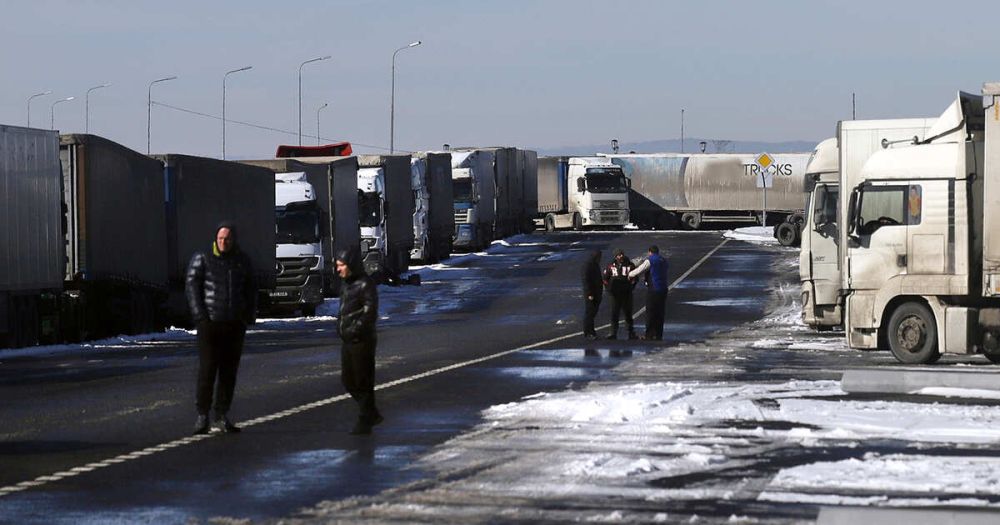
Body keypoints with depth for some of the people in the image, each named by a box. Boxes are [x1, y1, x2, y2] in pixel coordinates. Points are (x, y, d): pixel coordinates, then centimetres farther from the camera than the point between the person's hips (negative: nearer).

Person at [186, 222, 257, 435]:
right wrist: (200, 315, -12)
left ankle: (222, 417, 10)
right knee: (207, 369, -7)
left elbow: (250, 290, 19)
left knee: (229, 371, 4)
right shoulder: (202, 259, 1)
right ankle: (202, 415, -2)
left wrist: (250, 315, 7)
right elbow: (192, 287, -3)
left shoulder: (242, 261, 13)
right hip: (210, 322, -4)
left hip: (235, 324, 4)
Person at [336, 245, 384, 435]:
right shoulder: (347, 284, 13)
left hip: (362, 341, -9)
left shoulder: (365, 284, -14)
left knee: (363, 382, -2)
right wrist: (341, 327, 9)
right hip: (348, 341, 9)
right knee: (348, 381, 13)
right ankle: (372, 414, 25)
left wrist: (355, 330, -23)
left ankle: (365, 422, 6)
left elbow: (370, 313, -18)